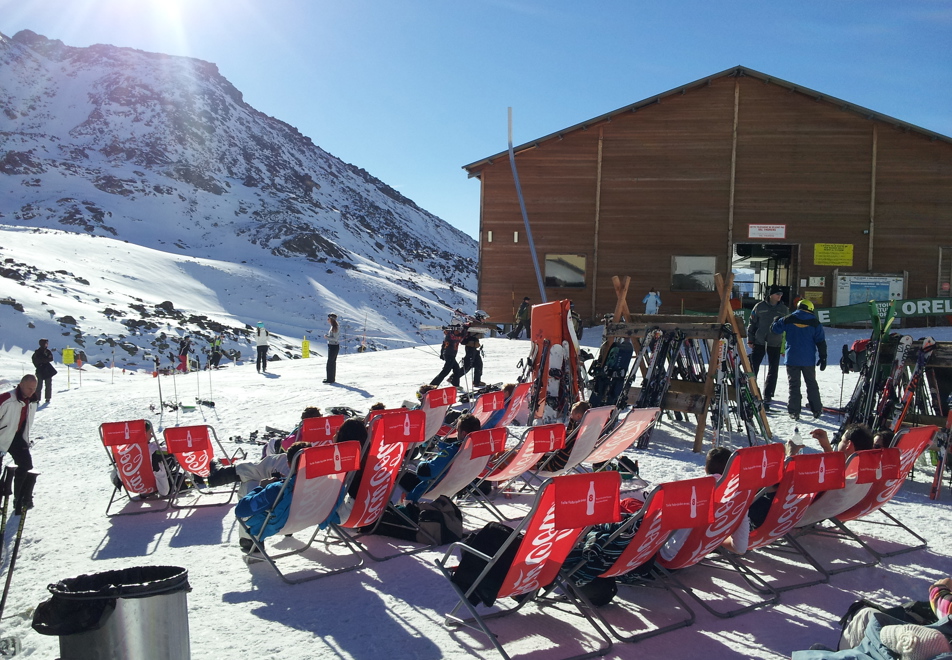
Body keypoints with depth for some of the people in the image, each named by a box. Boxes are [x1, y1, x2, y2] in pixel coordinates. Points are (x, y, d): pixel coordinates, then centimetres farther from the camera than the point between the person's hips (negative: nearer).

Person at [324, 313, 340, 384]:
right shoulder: (333, 326, 11)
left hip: (333, 346, -10)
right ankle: (332, 378, 24)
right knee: (332, 362, 16)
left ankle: (330, 379, 0)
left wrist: (327, 337, -16)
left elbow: (335, 339, -21)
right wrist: (327, 336, 8)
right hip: (332, 346, 10)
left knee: (330, 363, -5)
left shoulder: (335, 327, -19)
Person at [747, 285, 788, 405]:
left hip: (775, 344, 2)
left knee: (773, 370, 4)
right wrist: (750, 340, 0)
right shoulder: (759, 307, 0)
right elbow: (752, 323, 5)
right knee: (753, 367, -2)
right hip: (759, 342, -2)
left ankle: (768, 394, 13)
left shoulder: (784, 309, 7)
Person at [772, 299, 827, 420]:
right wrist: (823, 357, 6)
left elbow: (775, 328, 8)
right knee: (812, 384, 14)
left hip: (792, 359, -1)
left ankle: (794, 411, 2)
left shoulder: (788, 319, -3)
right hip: (809, 360, 1)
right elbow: (821, 341, 0)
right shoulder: (814, 322, -1)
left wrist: (776, 321, 30)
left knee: (794, 385, 4)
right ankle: (816, 410, 17)